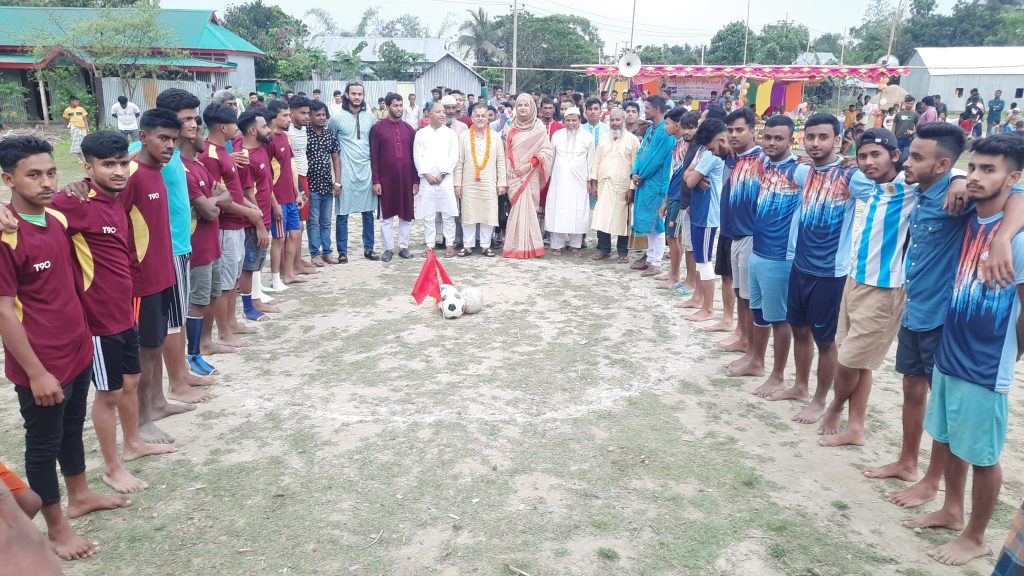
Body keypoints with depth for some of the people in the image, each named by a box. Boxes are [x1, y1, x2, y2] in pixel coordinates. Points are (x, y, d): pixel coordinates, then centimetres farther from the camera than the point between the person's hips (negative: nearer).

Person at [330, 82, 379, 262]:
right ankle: (342, 251, 9)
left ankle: (368, 249, 17)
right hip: (346, 171, -3)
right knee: (343, 213, 0)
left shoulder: (369, 117, 7)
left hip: (366, 170, 3)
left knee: (369, 212, 7)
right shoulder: (337, 117, -2)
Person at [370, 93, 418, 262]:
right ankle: (388, 248, 13)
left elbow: (414, 156, 8)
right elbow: (373, 156, -4)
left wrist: (416, 180, 3)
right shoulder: (378, 128, -2)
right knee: (386, 215, 5)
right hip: (386, 179, -3)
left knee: (406, 214, 7)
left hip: (406, 179, 3)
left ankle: (403, 247, 18)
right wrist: (375, 181, -10)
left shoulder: (408, 129, 7)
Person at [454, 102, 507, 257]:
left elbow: (501, 162, 6)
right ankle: (468, 245, 11)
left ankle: (485, 245, 11)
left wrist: (502, 183, 1)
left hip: (489, 183, 1)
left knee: (488, 214, 1)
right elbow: (459, 162, 4)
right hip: (469, 183, 0)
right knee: (468, 215, 1)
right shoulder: (464, 136, 5)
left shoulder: (496, 136, 7)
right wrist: (457, 183, -1)